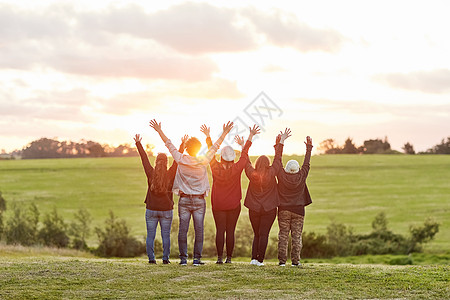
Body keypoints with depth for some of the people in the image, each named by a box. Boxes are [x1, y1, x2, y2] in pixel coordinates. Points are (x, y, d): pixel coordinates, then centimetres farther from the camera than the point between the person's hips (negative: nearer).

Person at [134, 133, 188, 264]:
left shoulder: (151, 173, -4)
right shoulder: (170, 175, -6)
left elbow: (144, 158, 3)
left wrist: (138, 143, 10)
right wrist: (182, 145, 2)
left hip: (151, 209, 1)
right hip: (166, 210, -1)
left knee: (150, 235, 4)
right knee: (166, 235, 6)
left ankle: (151, 258, 1)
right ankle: (165, 258, 4)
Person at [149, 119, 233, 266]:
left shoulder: (181, 160, -4)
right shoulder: (203, 162, -4)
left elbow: (169, 144, 5)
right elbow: (215, 147, 3)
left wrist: (159, 130, 13)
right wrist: (225, 133, 11)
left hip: (184, 200, 1)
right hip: (199, 200, -1)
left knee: (183, 229, 3)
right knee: (199, 229, 2)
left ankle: (183, 258, 2)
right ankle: (197, 258, -1)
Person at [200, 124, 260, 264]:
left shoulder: (216, 167, -8)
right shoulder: (237, 168, -9)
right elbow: (245, 154, 2)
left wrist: (208, 136, 17)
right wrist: (250, 137, 12)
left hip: (218, 205, 0)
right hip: (234, 205, 0)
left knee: (220, 231, 0)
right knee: (230, 231, 2)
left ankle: (220, 257, -6)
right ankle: (229, 257, 3)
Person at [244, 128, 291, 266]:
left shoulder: (252, 174, -7)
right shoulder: (271, 173, -10)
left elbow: (246, 161, 7)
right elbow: (277, 158, -2)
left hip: (254, 208, 2)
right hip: (269, 209, -2)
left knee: (257, 234, 13)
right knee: (263, 234, 0)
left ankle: (254, 258, 3)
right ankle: (260, 260, -6)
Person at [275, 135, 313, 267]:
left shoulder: (282, 175, -7)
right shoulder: (301, 176, -6)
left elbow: (278, 161, 3)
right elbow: (306, 163, 6)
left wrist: (280, 144, 10)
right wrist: (309, 147, 17)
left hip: (283, 209, 0)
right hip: (298, 210, 0)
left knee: (283, 235, 3)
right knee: (297, 236, 2)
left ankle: (282, 260, -1)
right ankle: (295, 260, -1)